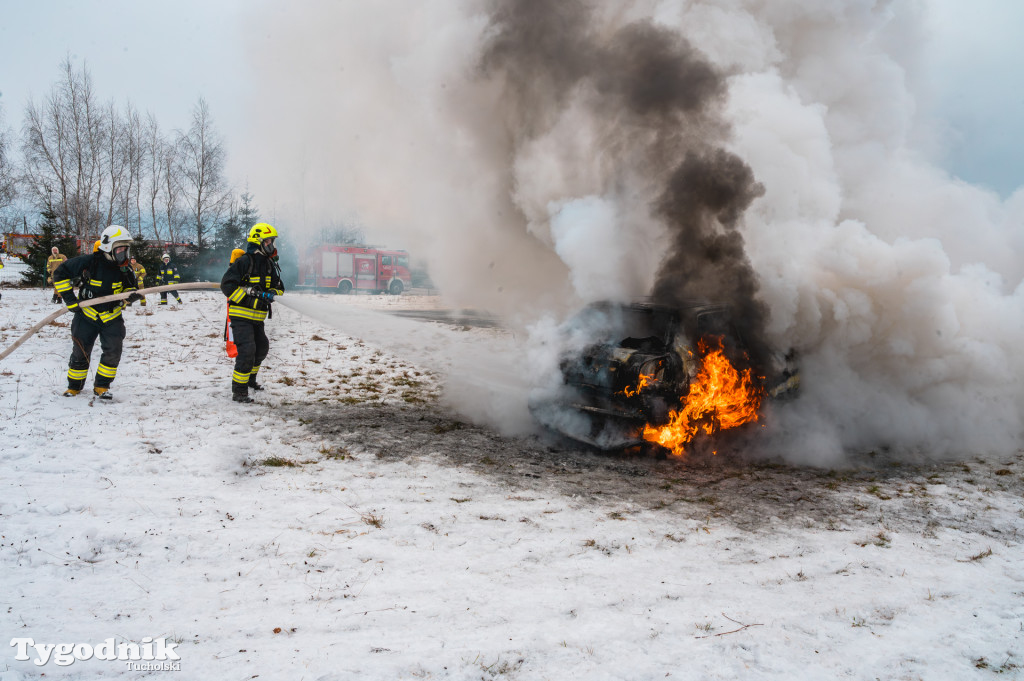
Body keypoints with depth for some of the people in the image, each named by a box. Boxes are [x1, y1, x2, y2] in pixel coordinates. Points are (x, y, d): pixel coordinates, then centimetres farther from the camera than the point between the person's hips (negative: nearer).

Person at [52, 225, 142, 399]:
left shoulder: (125, 268, -9)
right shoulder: (89, 262, -19)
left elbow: (129, 287, 7)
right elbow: (60, 273, -10)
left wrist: (131, 296, -19)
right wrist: (70, 300, -13)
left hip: (112, 317, 2)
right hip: (87, 315, -2)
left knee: (113, 352, -11)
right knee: (80, 353, 5)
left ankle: (101, 386, 9)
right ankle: (74, 386, 28)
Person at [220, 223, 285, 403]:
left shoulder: (269, 265, 10)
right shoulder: (244, 262, -15)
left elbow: (279, 286, 17)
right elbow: (227, 285, -19)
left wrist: (271, 293, -5)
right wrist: (250, 293, -23)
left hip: (257, 317, 9)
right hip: (241, 316, -9)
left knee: (262, 348, 20)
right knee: (247, 351, -17)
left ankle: (250, 379, 42)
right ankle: (239, 391, -9)